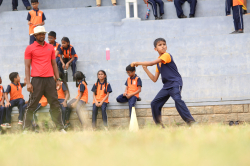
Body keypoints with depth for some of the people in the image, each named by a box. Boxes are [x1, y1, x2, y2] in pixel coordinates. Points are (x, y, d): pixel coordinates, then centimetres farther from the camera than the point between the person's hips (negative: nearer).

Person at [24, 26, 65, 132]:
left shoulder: (50, 47, 15)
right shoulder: (30, 49, 3)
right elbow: (27, 66, 0)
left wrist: (58, 79, 12)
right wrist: (28, 82, -8)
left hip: (49, 79, 4)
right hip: (37, 80, -4)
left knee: (55, 105, 4)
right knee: (31, 105, -4)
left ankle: (61, 128, 9)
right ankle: (26, 129, 2)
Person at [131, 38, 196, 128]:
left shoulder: (166, 55, -7)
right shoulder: (158, 62, 17)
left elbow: (152, 63, -19)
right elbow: (154, 79, 15)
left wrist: (137, 63, -9)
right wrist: (145, 69, 7)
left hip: (175, 83, -8)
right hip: (166, 86, 9)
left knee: (177, 99, -32)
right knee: (154, 103, 4)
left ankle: (191, 121, -35)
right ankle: (159, 125, 15)